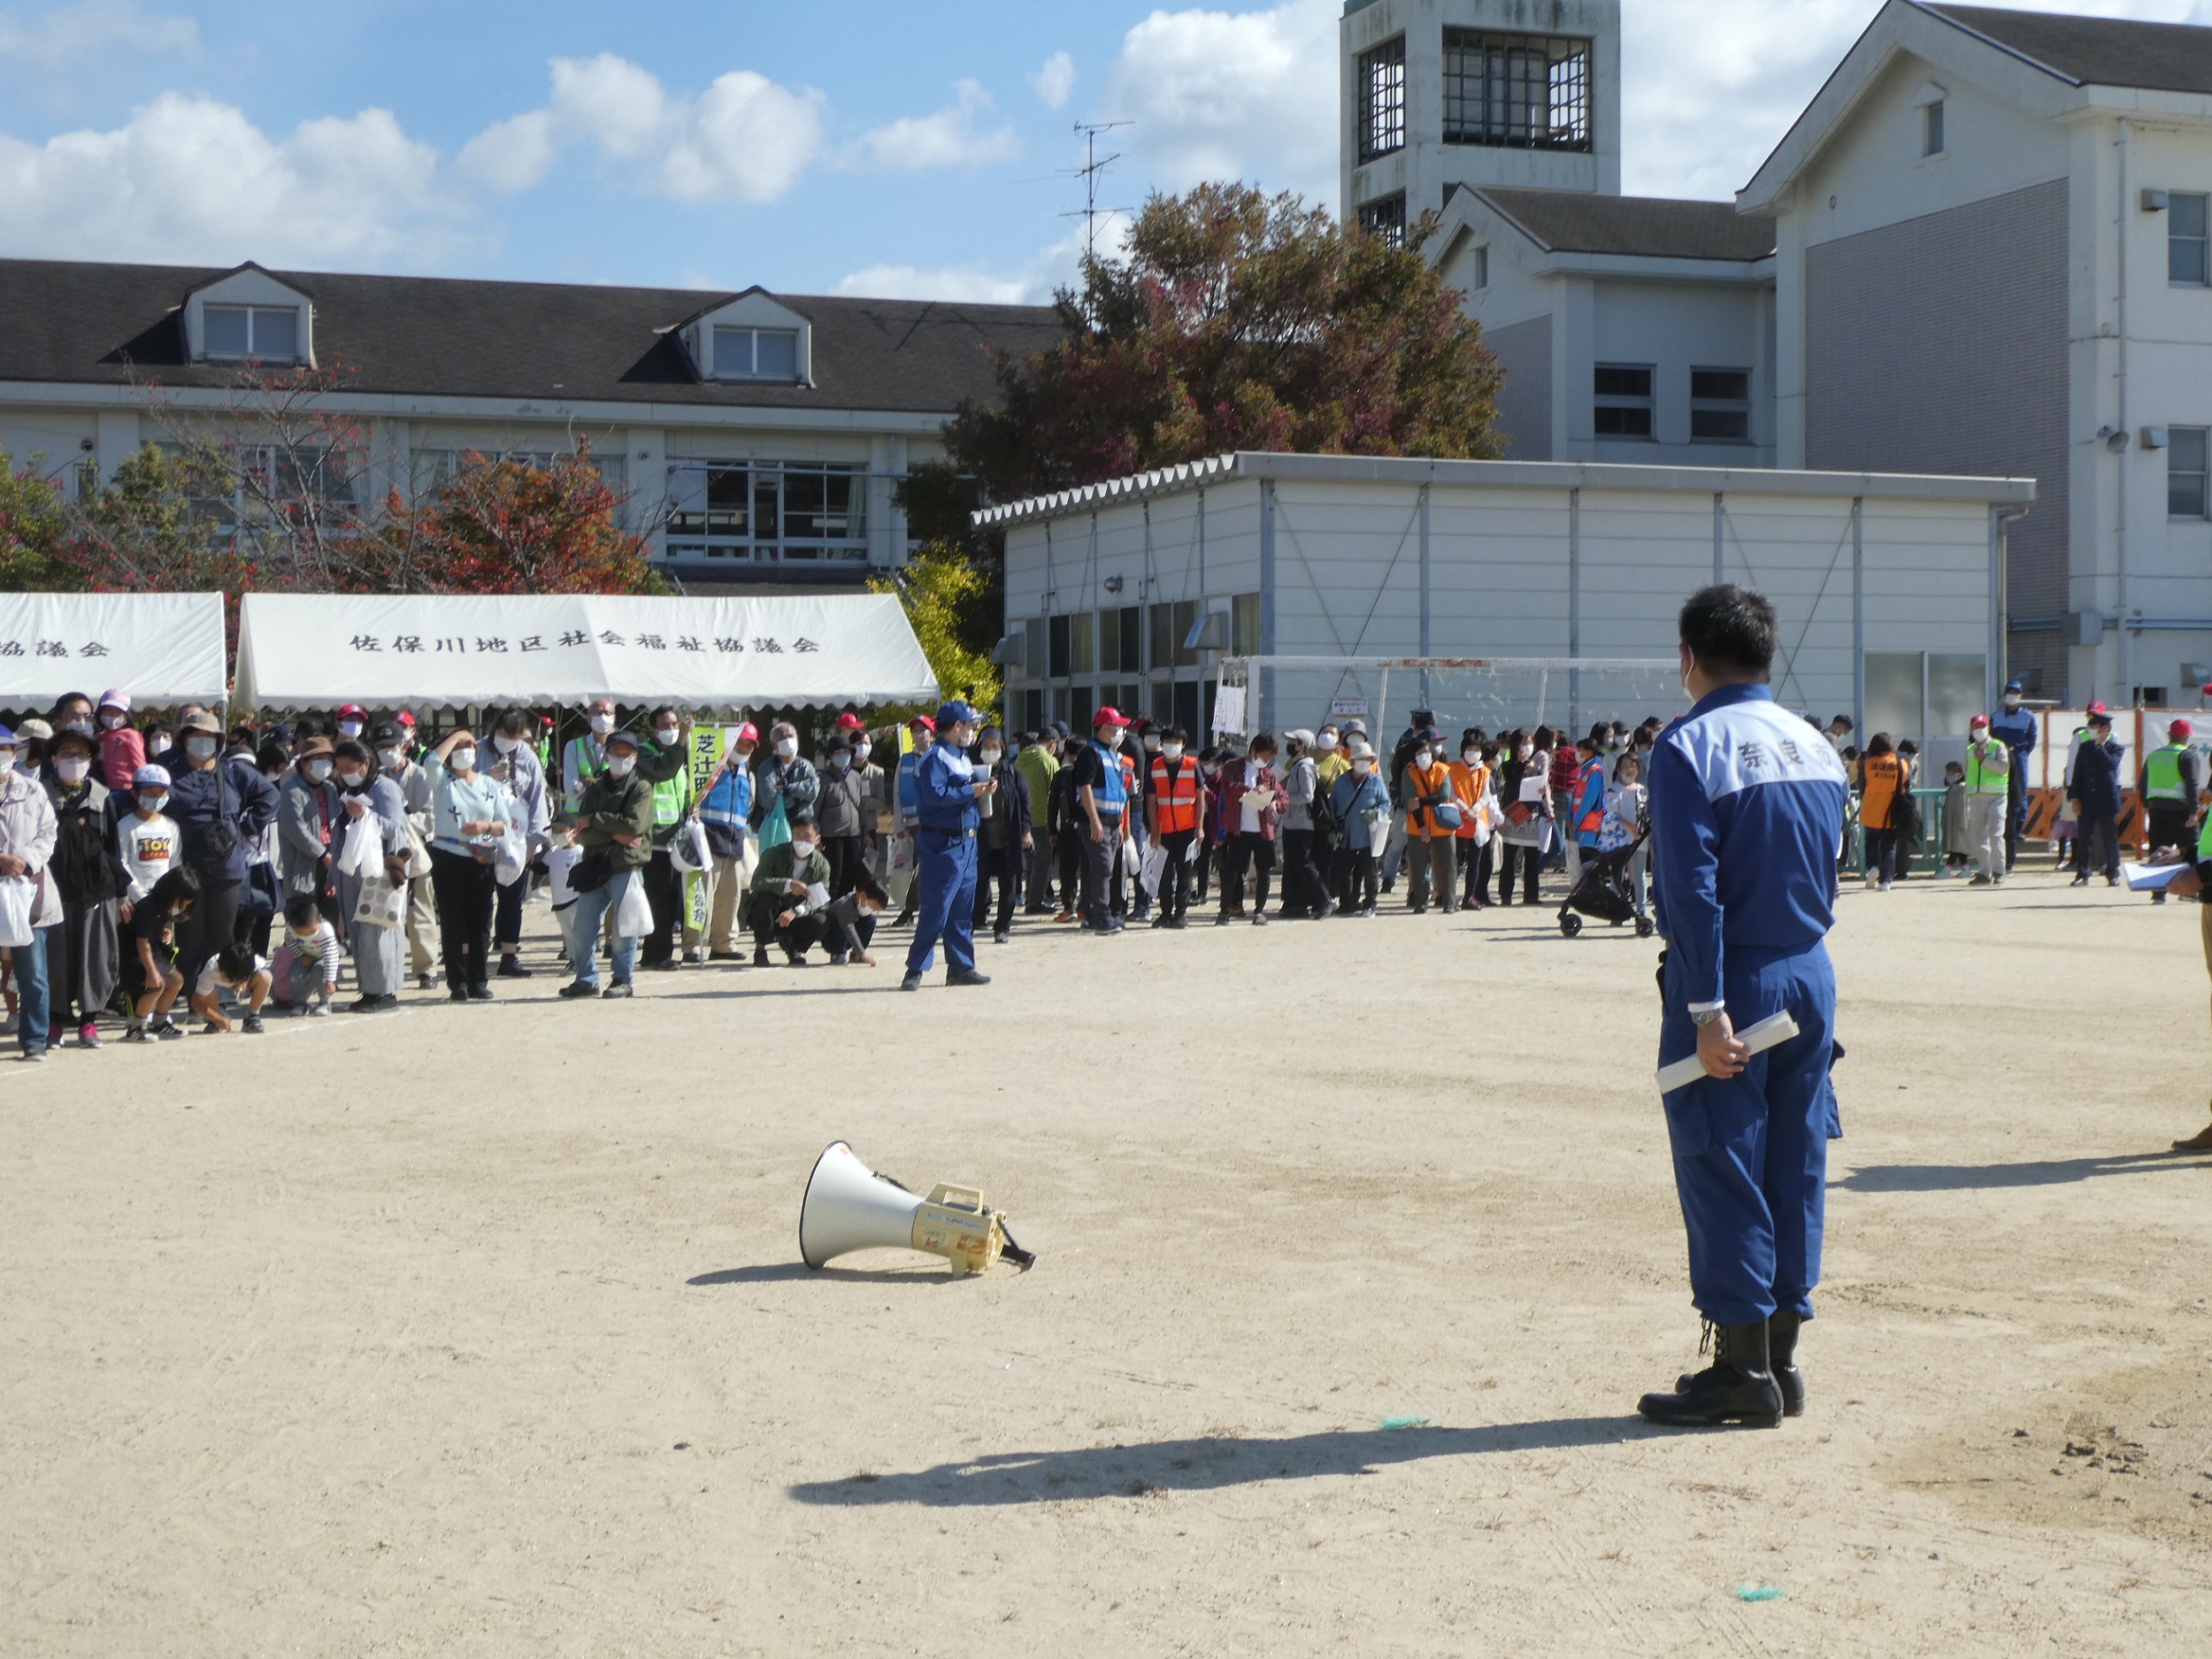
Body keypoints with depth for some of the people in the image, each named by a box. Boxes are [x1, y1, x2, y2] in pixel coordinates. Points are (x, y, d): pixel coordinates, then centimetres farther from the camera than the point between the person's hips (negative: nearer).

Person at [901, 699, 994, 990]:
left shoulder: (962, 758, 18)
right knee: (936, 910, -9)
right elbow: (934, 795, -26)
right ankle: (915, 969, -5)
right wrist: (971, 791, -19)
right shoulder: (935, 757, -13)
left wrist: (983, 789, 4)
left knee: (963, 909, 12)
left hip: (966, 843, 9)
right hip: (943, 844, -9)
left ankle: (961, 967, 18)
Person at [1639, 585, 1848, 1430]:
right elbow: (1827, 874, 14)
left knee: (1721, 1170, 0)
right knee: (1795, 1166, 11)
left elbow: (1693, 887, -18)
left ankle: (1742, 1368, 4)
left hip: (1732, 980, -7)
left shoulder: (1689, 747, -12)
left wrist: (1706, 1007, -19)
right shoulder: (1814, 745, 10)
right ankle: (1780, 1355, 18)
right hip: (1811, 976, 7)